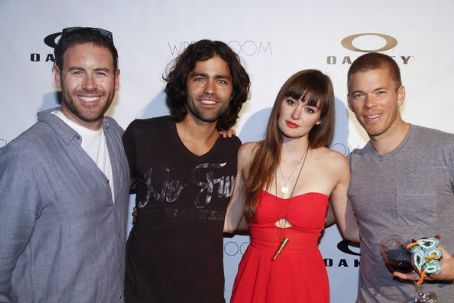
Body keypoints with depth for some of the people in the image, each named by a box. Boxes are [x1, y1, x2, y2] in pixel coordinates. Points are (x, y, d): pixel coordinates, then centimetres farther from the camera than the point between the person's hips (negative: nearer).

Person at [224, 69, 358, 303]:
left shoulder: (335, 165, -8)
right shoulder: (248, 155, -5)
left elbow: (350, 228, 4)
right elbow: (229, 221, 2)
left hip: (305, 279, -1)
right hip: (254, 277, 1)